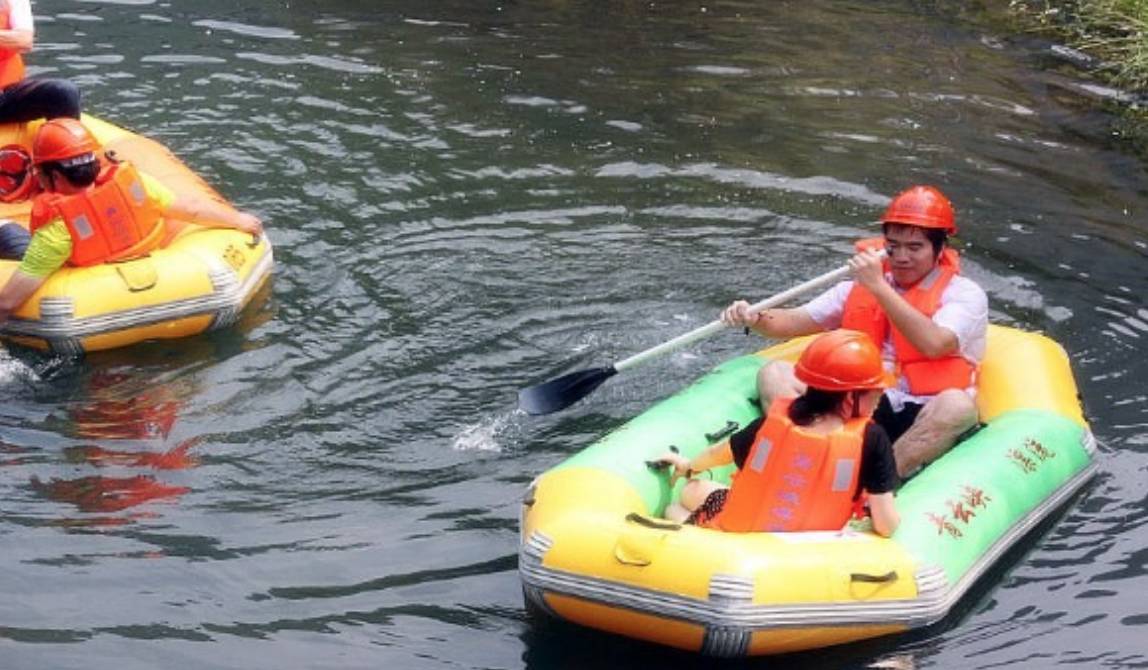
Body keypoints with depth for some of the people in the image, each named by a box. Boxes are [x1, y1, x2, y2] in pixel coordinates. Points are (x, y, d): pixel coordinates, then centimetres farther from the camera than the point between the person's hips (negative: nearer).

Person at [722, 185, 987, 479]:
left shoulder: (966, 294, 0)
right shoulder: (860, 286, 16)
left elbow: (933, 344, -19)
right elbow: (797, 321, 12)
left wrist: (879, 287, -19)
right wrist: (754, 318, -9)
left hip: (920, 421, -4)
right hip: (860, 410, 4)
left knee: (957, 406, -37)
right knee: (774, 373, -12)